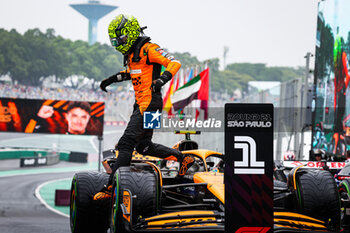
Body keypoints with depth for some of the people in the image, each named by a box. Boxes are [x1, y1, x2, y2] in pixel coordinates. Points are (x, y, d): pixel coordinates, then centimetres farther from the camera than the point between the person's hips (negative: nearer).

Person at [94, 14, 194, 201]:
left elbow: (174, 63, -22)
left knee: (126, 143, -15)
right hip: (140, 104, 10)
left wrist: (161, 79, -37)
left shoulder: (148, 49, -13)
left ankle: (111, 187, -17)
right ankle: (184, 159, 25)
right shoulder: (130, 53, 15)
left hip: (150, 103, -10)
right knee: (143, 146, 15)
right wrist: (113, 79, 27)